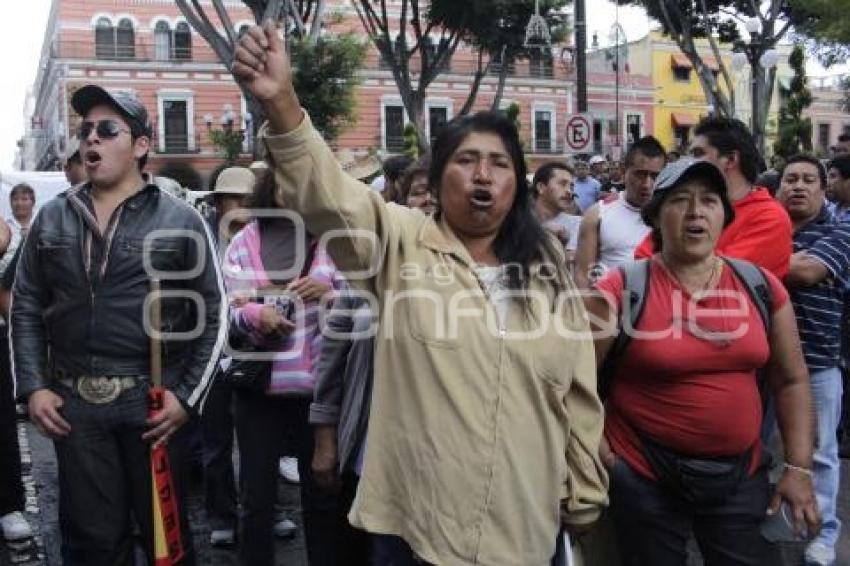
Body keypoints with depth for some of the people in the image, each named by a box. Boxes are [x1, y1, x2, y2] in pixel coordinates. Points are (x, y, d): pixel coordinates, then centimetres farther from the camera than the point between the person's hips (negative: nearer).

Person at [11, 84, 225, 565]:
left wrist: (188, 396, -7)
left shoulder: (181, 221, -2)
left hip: (151, 402, -2)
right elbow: (26, 308, 11)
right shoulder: (52, 219, 8)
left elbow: (213, 316, -2)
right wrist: (33, 386, 1)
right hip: (72, 403, 3)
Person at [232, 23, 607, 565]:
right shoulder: (401, 243, -2)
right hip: (416, 521, -2)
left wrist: (584, 495, 12)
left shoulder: (546, 268, 7)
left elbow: (578, 392, 10)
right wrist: (281, 101, -36)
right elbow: (330, 196, -21)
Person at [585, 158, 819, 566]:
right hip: (645, 475, -3)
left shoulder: (761, 286, 1)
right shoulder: (621, 289, -10)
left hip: (741, 473, 3)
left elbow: (791, 381, 7)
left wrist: (799, 466, 2)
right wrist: (597, 450, -11)